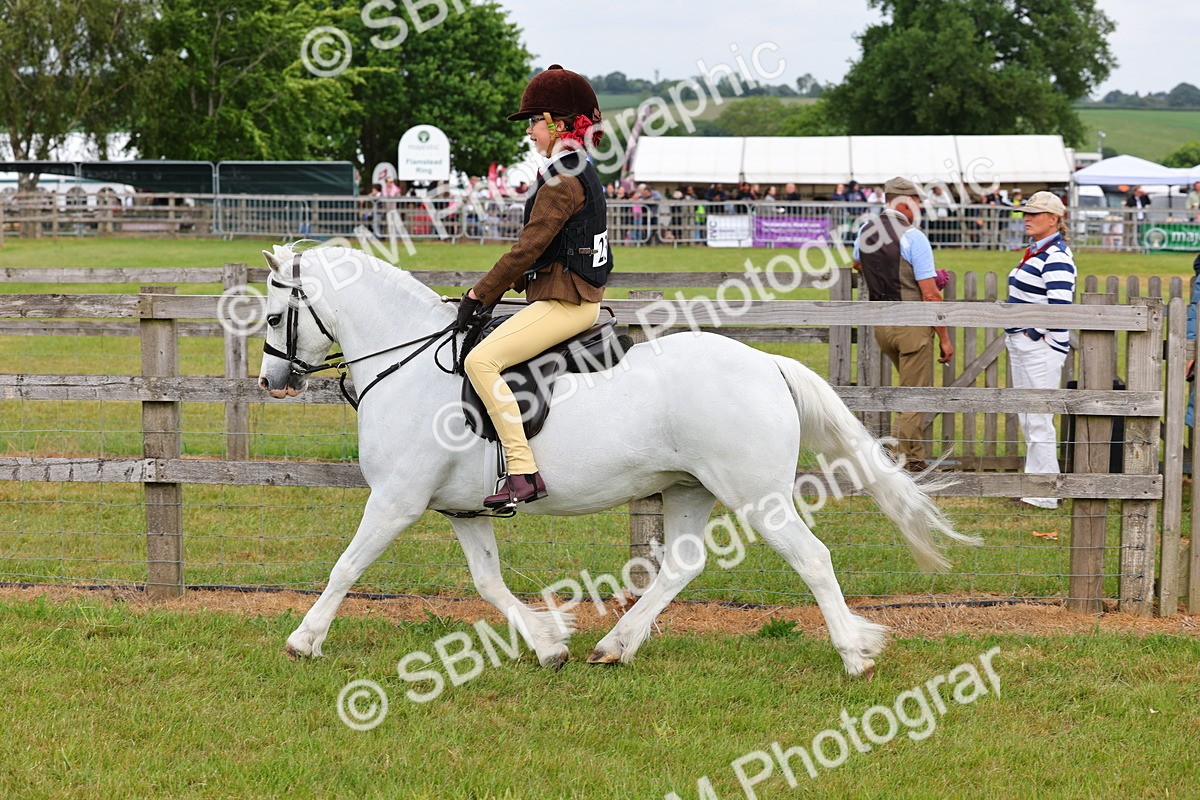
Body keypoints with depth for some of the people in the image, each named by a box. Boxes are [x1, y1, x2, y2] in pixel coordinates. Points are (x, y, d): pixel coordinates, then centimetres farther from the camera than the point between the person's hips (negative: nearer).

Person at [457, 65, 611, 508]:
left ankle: (523, 472, -28)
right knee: (487, 354, 26)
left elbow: (529, 247, -18)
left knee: (481, 360, -22)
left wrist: (481, 294, -11)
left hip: (565, 301, -11)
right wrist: (505, 283, 15)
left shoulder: (564, 179, -16)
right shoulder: (579, 172, 16)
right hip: (577, 297, 11)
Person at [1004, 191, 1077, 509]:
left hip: (1041, 348, -11)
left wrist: (1033, 334, -17)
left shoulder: (1056, 257, -16)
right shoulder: (1035, 251, 15)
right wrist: (1016, 336, 14)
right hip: (1022, 347, 11)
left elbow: (1059, 306, -25)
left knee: (1038, 421, -8)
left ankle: (1045, 495, -4)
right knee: (1028, 420, 15)